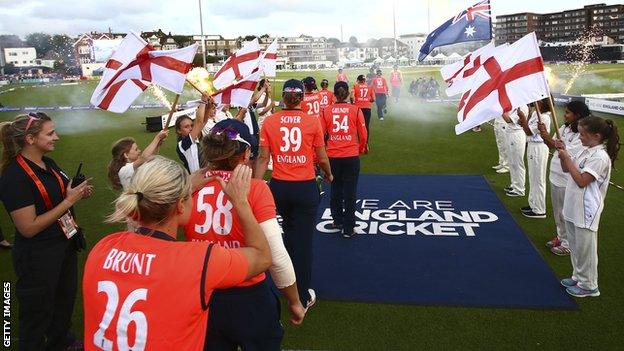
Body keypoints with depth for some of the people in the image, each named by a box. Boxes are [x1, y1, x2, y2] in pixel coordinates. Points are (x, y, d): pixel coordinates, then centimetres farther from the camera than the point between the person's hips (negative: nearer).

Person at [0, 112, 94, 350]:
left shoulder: (48, 164, 1)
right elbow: (28, 227, -25)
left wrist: (79, 194, -4)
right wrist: (69, 201, -24)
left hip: (65, 245, 9)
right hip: (37, 257, -9)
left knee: (66, 298, 27)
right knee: (38, 313, 11)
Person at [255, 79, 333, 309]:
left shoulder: (269, 122, -3)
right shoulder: (312, 122, -7)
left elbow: (263, 158, -6)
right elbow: (322, 158, -1)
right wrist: (329, 174, 19)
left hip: (278, 186, 3)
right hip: (305, 187, -3)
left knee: (289, 230, 27)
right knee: (303, 240, 6)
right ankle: (302, 298, 16)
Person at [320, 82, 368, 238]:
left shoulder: (326, 111, -3)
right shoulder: (355, 110, -5)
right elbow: (363, 134, -1)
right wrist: (362, 148, 18)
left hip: (332, 156, 2)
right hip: (351, 156, -2)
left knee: (335, 190, 20)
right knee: (350, 192, 6)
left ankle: (338, 221, 35)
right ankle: (348, 229, 10)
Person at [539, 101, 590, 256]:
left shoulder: (582, 135, -20)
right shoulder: (564, 128, 3)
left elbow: (566, 153, -26)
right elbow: (553, 146, 7)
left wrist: (548, 138, -29)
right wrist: (544, 132, -9)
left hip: (567, 180, -8)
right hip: (555, 175, 8)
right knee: (558, 211, 21)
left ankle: (568, 244, 22)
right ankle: (561, 236, 39)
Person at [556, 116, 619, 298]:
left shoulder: (600, 157, -19)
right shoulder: (586, 151, 8)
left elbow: (581, 181, -23)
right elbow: (567, 169, 16)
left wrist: (567, 158, -19)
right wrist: (563, 152, 0)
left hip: (585, 212, -9)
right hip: (573, 208, 9)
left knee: (585, 249, 4)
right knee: (575, 246, 20)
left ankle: (588, 286, 18)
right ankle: (578, 277, 35)